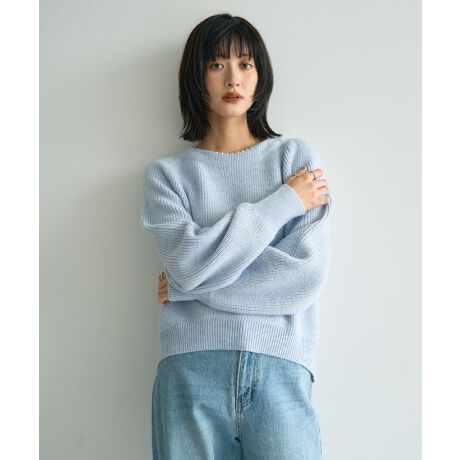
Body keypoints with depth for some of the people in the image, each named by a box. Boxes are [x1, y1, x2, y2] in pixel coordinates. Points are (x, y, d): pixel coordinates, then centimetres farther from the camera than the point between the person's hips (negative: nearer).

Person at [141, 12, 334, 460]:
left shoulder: (296, 156, 8)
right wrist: (284, 201, -4)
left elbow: (307, 275, -4)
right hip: (190, 371, 0)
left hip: (281, 371, 0)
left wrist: (190, 286, -4)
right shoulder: (167, 173, 9)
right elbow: (189, 263, -9)